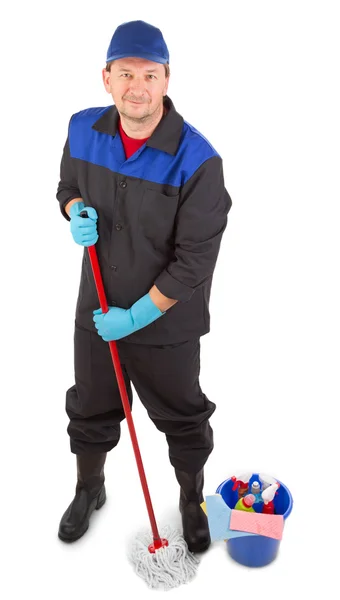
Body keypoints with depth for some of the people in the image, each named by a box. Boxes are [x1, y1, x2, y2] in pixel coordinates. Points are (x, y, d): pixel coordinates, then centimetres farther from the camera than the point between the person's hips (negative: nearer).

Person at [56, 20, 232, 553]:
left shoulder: (198, 160, -23)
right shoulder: (83, 129, -7)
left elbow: (194, 261, -21)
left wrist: (136, 317, -19)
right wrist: (75, 211, -11)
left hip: (167, 323, -4)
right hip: (96, 311, 4)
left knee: (184, 419, 16)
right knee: (89, 409, 23)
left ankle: (192, 500, 46)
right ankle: (89, 489, 52)